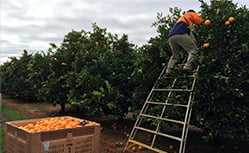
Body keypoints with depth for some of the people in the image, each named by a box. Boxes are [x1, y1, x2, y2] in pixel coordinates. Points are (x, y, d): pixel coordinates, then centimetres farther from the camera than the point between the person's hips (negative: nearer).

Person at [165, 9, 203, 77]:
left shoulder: (181, 18, 42)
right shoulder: (191, 14, 25)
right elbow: (200, 21, 12)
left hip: (170, 37, 7)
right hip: (180, 34, -7)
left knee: (175, 54, 20)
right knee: (193, 50, -5)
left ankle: (168, 71, 9)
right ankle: (187, 67, -24)